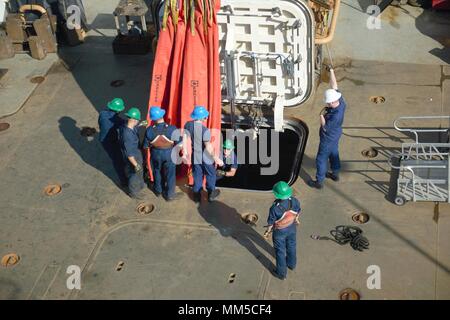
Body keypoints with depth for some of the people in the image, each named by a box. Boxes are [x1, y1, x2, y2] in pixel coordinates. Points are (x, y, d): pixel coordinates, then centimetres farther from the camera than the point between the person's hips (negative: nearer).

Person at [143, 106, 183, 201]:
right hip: (169, 154, -2)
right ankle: (169, 195, 32)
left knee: (157, 172, 26)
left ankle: (158, 190, 46)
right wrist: (175, 152, 6)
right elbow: (179, 143, -15)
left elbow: (146, 145, -8)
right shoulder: (172, 129, -25)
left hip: (155, 154, 2)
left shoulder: (149, 130, -21)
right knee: (170, 174, 17)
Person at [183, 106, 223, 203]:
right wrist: (216, 158, -19)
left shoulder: (188, 125, -12)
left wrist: (185, 152, 8)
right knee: (210, 175, 19)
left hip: (195, 156, 4)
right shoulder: (205, 130, -29)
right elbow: (208, 146, -27)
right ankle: (211, 195, 33)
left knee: (197, 175, 21)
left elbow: (184, 138, -4)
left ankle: (197, 195, 31)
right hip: (206, 157, -4)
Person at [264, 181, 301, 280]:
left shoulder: (275, 208, -38)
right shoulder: (294, 201, -26)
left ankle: (281, 273, 39)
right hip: (292, 228, 4)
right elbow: (297, 212, -4)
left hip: (279, 232, -4)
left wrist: (268, 231, 0)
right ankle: (291, 264, 57)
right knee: (291, 246, 30)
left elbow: (271, 223, -21)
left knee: (280, 251, 20)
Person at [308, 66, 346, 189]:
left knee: (321, 159, 8)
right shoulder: (340, 101, -18)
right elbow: (334, 85, -10)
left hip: (328, 139, -9)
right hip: (335, 136, 9)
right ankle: (335, 174, 47)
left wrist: (321, 115, -20)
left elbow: (325, 127, -29)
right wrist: (331, 71, -10)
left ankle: (319, 182, 23)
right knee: (334, 153, 27)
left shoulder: (336, 115, -40)